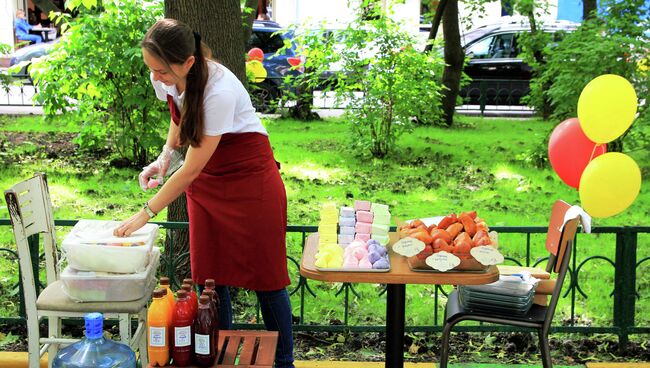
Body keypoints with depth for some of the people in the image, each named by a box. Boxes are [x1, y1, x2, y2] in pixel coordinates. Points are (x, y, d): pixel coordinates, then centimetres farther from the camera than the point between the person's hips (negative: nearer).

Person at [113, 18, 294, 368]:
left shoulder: (220, 91, -33)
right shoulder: (168, 80, -12)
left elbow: (192, 169, -28)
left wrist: (146, 213, -24)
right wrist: (164, 156, -5)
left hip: (250, 177, -6)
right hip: (205, 180, 7)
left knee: (265, 274, 1)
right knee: (209, 276, 4)